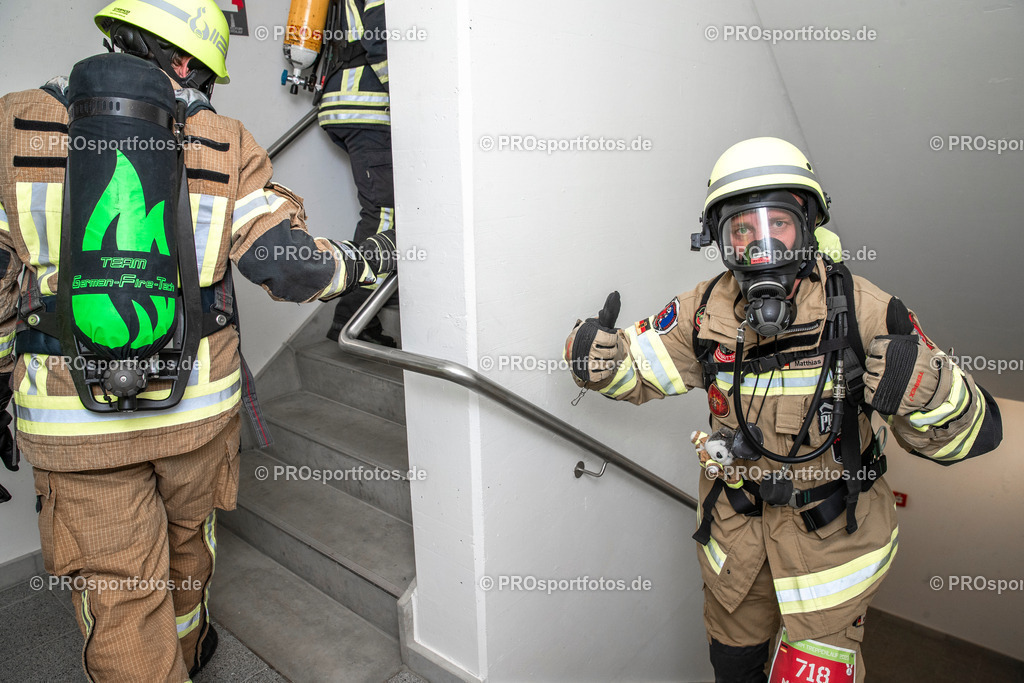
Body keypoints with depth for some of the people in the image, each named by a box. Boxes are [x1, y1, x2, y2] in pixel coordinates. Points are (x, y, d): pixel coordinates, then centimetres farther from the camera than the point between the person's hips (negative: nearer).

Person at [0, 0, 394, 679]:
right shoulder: (226, 144, -4)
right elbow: (288, 264, -13)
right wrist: (364, 261, 6)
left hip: (74, 423, -2)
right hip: (199, 406, 2)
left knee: (118, 596, 12)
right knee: (188, 539, 29)